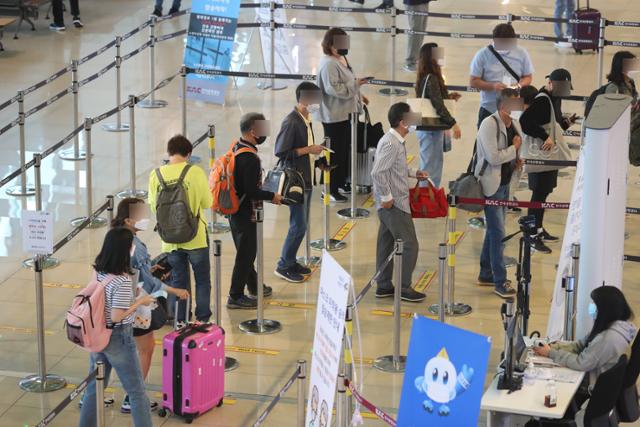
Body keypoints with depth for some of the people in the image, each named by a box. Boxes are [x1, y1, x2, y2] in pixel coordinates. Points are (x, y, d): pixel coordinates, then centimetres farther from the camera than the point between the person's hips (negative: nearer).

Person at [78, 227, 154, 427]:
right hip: (118, 338, -7)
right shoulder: (123, 281, -25)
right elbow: (116, 316, -24)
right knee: (136, 392, 6)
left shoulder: (98, 270, -3)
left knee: (94, 387, 20)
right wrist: (140, 301, -13)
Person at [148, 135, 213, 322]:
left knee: (178, 280, 15)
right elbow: (207, 202, -6)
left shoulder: (156, 175, -6)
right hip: (196, 237, -2)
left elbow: (153, 207, 1)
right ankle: (203, 319, 17)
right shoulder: (195, 172, -13)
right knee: (202, 279, 14)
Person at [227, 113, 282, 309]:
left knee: (246, 251, 23)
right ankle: (235, 297, 9)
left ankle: (254, 286, 39)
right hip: (245, 213, -10)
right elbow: (251, 191, -27)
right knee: (246, 254, 2)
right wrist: (272, 196, -12)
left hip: (234, 209, 10)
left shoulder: (236, 148, 5)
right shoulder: (250, 158, -25)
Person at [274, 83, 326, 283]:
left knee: (302, 224, 14)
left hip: (306, 180, 9)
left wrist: (315, 150, 7)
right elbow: (281, 151, -22)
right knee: (298, 225, -6)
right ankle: (284, 266, 4)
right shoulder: (291, 122, -19)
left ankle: (291, 261, 24)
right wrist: (308, 149, -20)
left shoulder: (306, 119, 10)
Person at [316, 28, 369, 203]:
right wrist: (355, 85, -25)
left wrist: (359, 95, 15)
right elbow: (333, 88, -28)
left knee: (345, 149, 19)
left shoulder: (341, 59, 11)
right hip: (334, 116, -10)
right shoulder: (328, 64, -21)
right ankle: (330, 189, 6)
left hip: (345, 113, 10)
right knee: (335, 152, -3)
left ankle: (341, 182, 32)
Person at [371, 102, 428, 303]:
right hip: (394, 204, -10)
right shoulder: (390, 144, -21)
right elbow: (378, 173, -27)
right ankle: (404, 288, 6)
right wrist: (386, 197, -21)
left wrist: (414, 173, 15)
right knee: (409, 245, -2)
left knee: (387, 244, 15)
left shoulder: (396, 141, 9)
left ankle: (384, 286, 23)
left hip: (392, 204, 10)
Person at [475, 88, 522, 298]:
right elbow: (493, 157, -26)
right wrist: (514, 149, -15)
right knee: (497, 232, -7)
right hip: (490, 184, -9)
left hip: (505, 183, 9)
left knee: (494, 229, 17)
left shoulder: (515, 124, 7)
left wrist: (516, 161, 2)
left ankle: (486, 274, 30)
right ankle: (500, 282, -1)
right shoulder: (489, 124, -20)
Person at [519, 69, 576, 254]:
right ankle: (533, 236, 0)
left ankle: (539, 230, 28)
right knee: (539, 193, -6)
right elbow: (525, 122, -31)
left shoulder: (555, 98, 12)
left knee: (544, 192, 17)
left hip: (551, 154, 10)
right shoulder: (541, 100, -19)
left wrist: (566, 122, 3)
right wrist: (546, 137, -32)